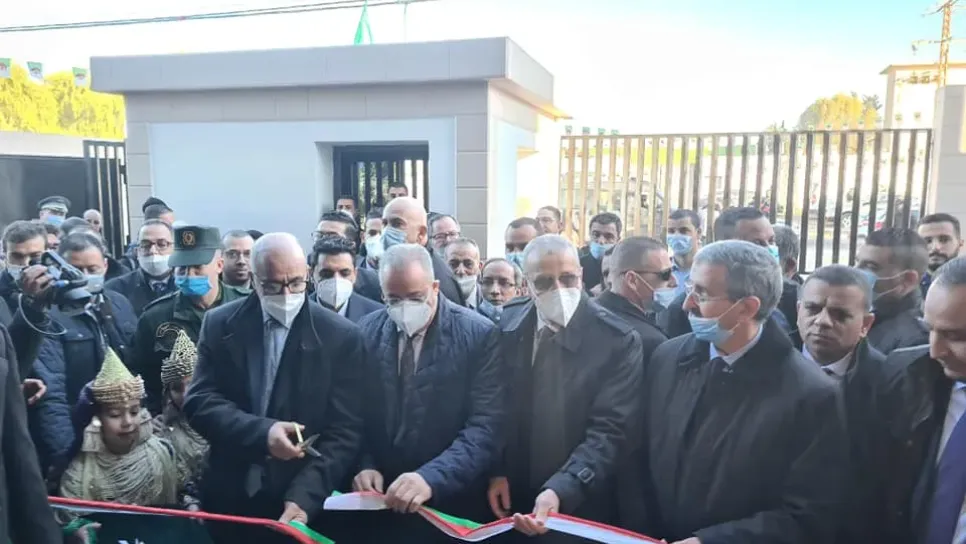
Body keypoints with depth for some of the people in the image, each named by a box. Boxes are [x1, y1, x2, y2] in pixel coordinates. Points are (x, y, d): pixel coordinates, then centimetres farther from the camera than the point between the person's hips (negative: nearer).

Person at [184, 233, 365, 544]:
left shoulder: (341, 336, -8)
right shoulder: (221, 325, 0)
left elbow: (345, 431, -10)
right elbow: (199, 402, -5)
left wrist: (304, 497, -22)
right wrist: (262, 432, -22)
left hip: (303, 503, -2)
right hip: (228, 499, 2)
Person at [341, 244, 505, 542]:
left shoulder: (479, 335, -13)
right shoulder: (367, 331, -1)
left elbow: (485, 428, -19)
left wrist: (432, 478, -29)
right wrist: (364, 465, -12)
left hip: (450, 501, -3)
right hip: (380, 500, 3)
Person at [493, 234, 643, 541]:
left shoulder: (619, 341, -16)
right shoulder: (506, 325, -5)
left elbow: (609, 432, -20)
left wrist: (559, 492, -30)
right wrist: (496, 470, -5)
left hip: (581, 509, -2)